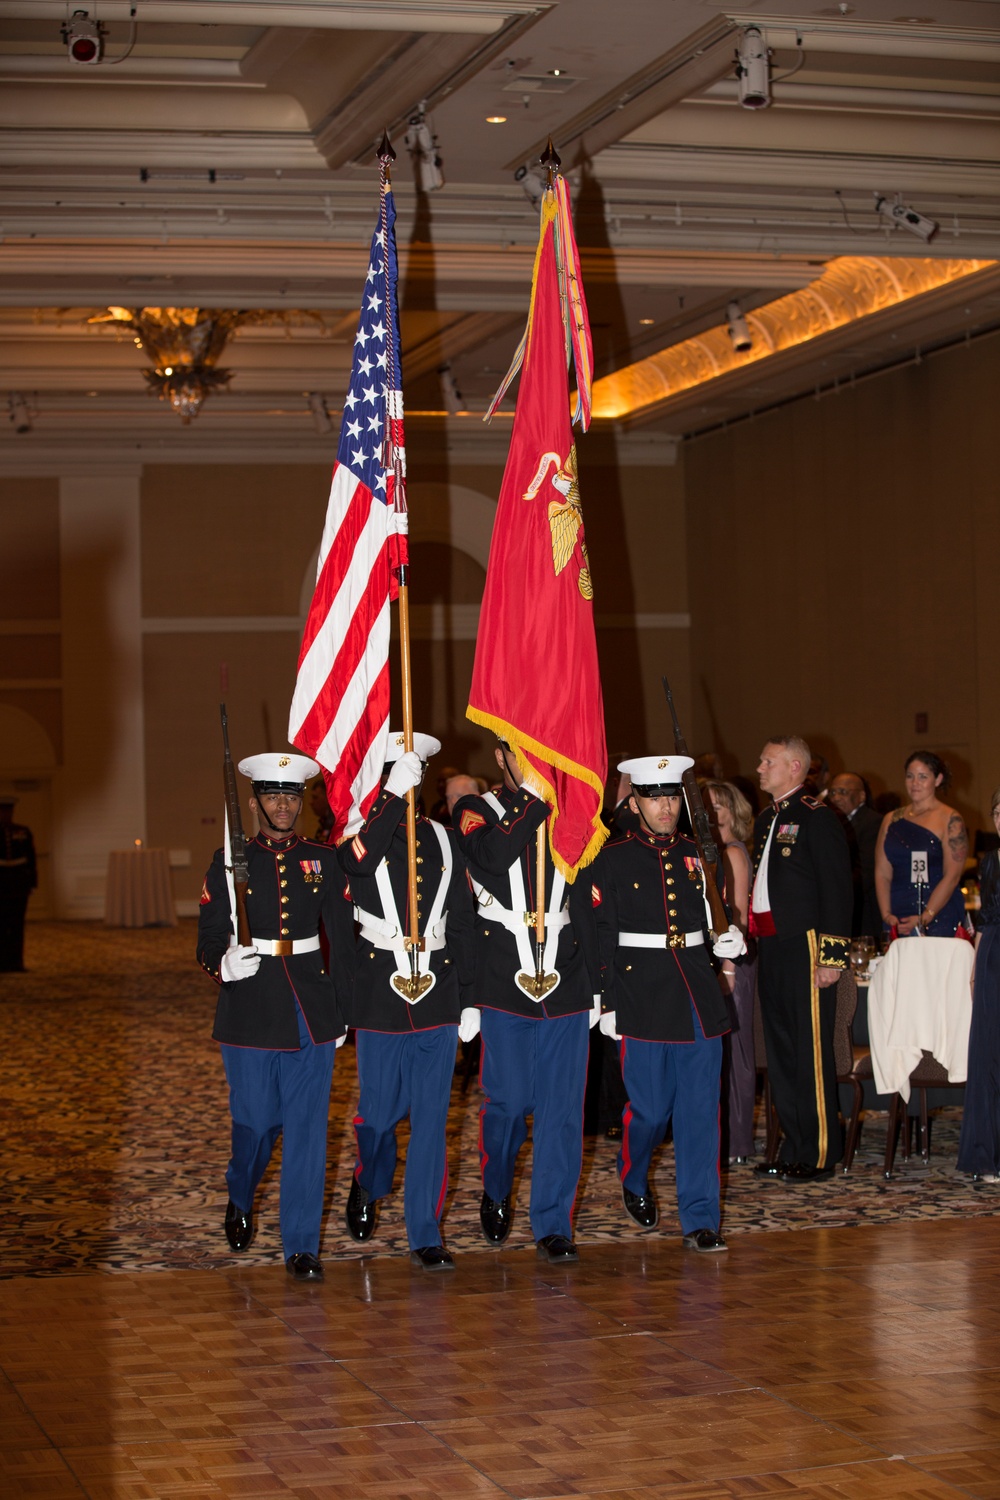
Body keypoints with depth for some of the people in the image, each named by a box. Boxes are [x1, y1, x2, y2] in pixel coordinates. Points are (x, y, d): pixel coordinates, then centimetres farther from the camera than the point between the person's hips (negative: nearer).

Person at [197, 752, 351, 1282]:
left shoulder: (322, 861, 7)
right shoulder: (230, 861, 3)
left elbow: (342, 939, 9)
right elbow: (209, 938, 2)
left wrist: (346, 1009, 6)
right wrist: (224, 962, -21)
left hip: (311, 1010, 1)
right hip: (250, 1010, -1)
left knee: (307, 1127, -1)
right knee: (256, 1122, 5)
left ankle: (301, 1245, 5)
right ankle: (240, 1200, 38)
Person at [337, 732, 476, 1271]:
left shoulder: (443, 841, 10)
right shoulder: (361, 835, -2)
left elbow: (462, 923, 12)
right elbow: (358, 860, -29)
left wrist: (468, 998, 10)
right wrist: (394, 794, -33)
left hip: (437, 996, 2)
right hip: (380, 995, -2)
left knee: (431, 1118, 1)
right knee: (380, 1110, 7)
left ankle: (425, 1234, 7)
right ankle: (366, 1187, 38)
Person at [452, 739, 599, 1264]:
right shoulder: (476, 811, 2)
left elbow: (586, 909, 13)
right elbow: (493, 857, -22)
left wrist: (594, 987, 9)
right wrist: (535, 798, -20)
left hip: (564, 984, 3)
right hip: (504, 984, -3)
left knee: (562, 1106, 1)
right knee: (509, 1101, 2)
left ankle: (553, 1223, 8)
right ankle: (495, 1195, 29)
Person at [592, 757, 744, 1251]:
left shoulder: (697, 855, 11)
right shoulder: (612, 861, -1)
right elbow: (600, 938, -1)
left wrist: (727, 940, 0)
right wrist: (607, 1005, -5)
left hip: (698, 998, 3)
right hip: (643, 1000, -3)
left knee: (701, 1111, 0)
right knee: (650, 1109, 2)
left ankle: (700, 1220, 6)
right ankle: (633, 1180, 32)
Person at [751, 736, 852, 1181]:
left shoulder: (817, 818, -9)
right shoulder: (766, 820, 17)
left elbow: (837, 889, -13)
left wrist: (831, 955, -17)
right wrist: (756, 941, 11)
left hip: (804, 946, -9)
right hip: (770, 946, 9)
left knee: (811, 1051, -4)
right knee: (781, 1050, 12)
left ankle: (820, 1153, 2)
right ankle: (794, 1148, 20)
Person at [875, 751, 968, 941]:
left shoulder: (950, 820, 0)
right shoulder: (891, 820, 14)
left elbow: (952, 876, -7)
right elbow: (882, 873, 9)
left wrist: (924, 918, -13)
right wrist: (887, 915, -4)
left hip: (940, 920, -4)